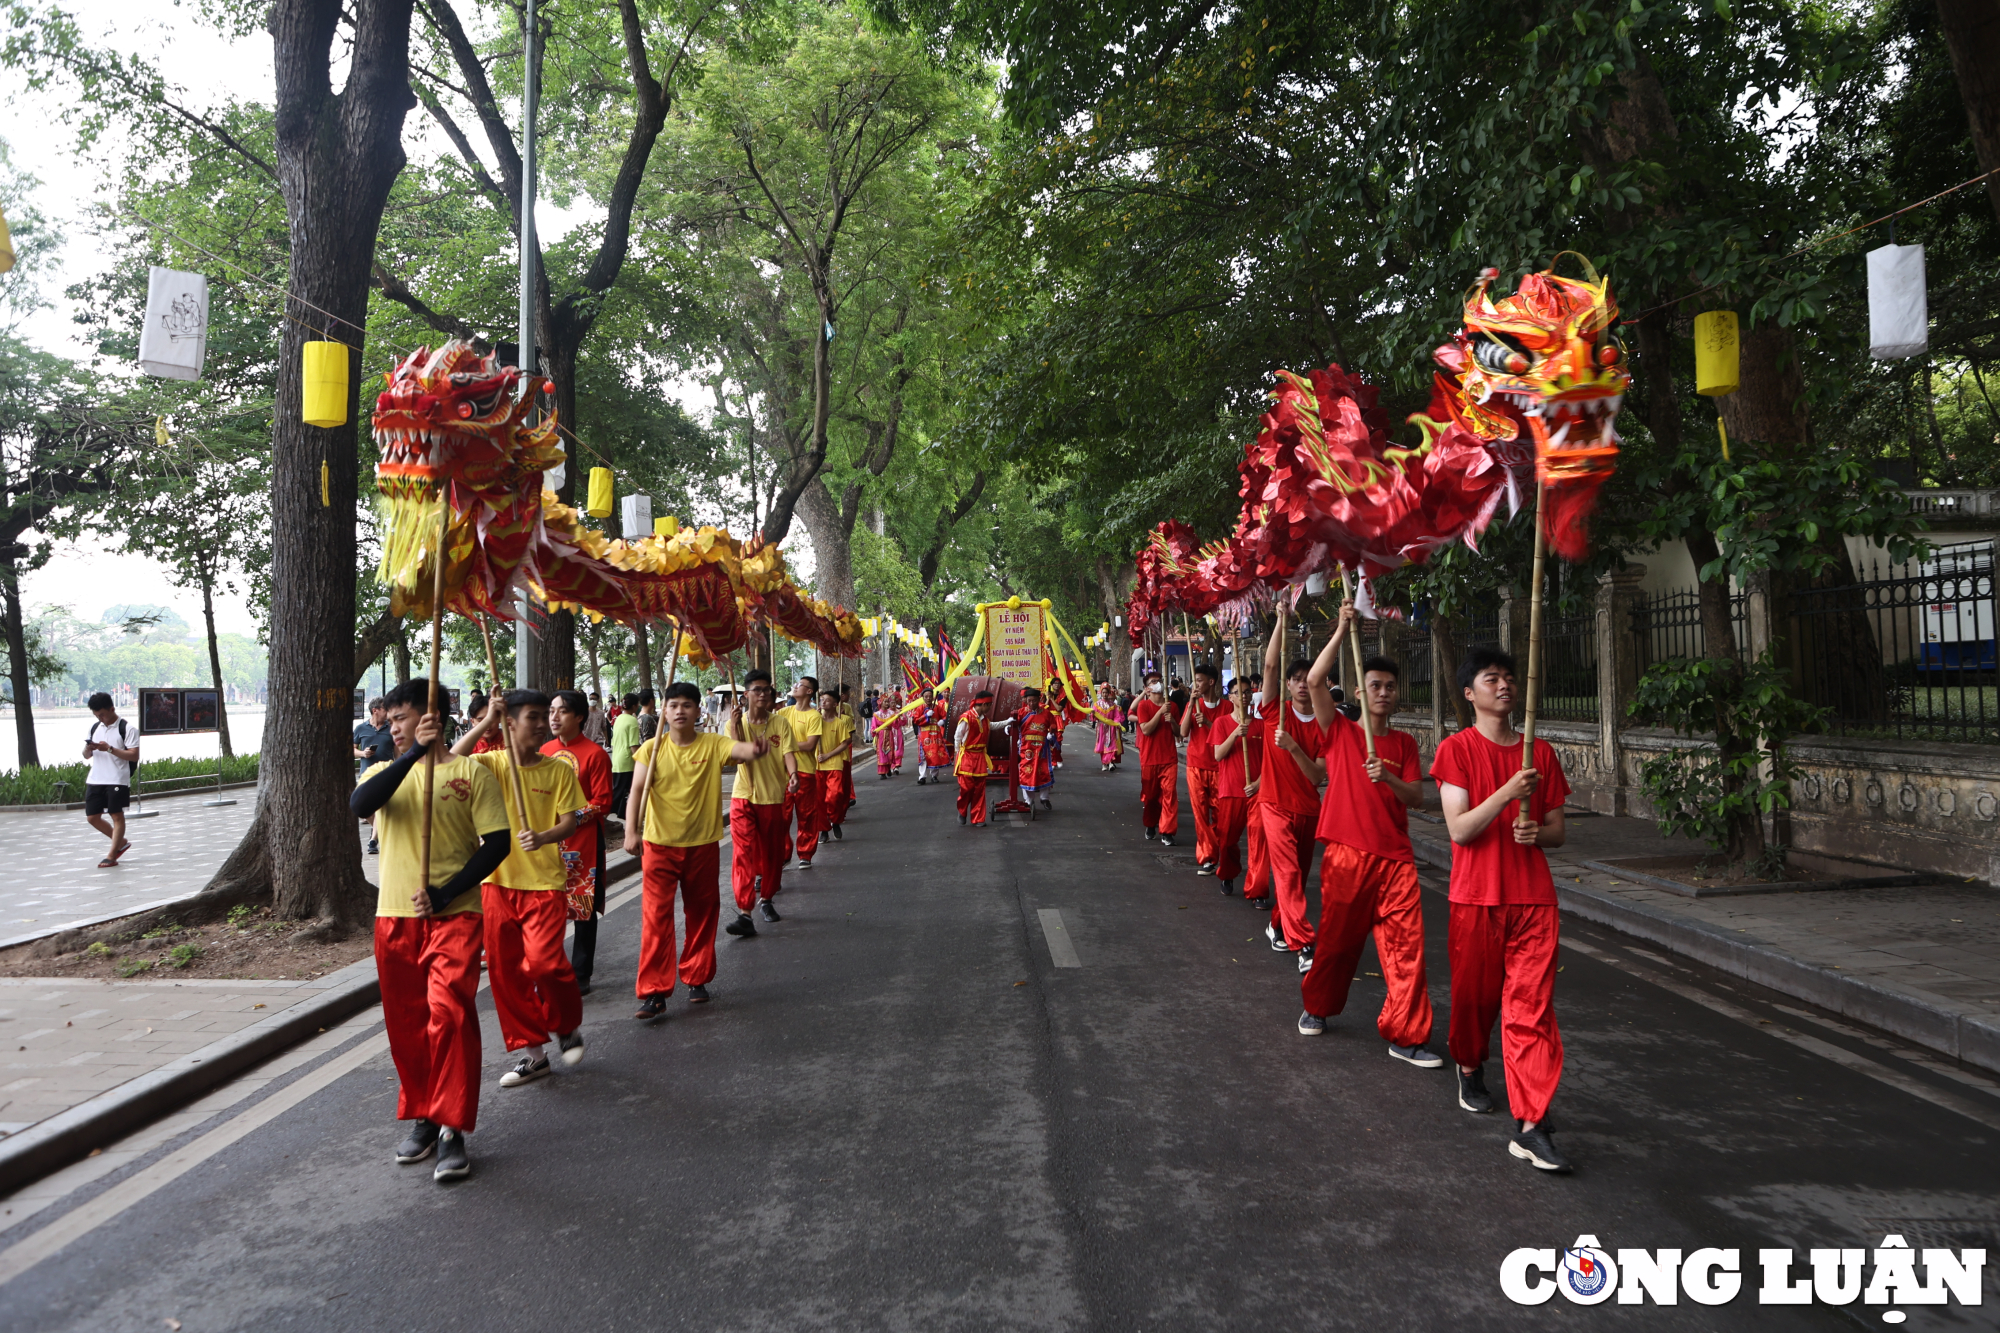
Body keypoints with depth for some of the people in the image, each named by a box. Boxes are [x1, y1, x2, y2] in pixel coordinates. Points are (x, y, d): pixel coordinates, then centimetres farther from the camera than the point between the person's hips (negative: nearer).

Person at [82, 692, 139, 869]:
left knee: (117, 816, -1)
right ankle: (121, 842, 26)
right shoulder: (95, 727, 12)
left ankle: (111, 856, 3)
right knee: (92, 817, 8)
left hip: (117, 780, -7)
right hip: (95, 780, 7)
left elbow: (134, 756, -14)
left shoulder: (127, 728, -8)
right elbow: (87, 756, 18)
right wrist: (88, 749, -5)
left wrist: (109, 749, -23)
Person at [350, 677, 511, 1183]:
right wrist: (414, 754, -22)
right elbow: (359, 805, -14)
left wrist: (444, 895, -15)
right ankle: (423, 1118, 26)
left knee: (449, 1013, -14)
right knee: (406, 1021, 10)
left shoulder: (471, 772, -1)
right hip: (395, 917, 4)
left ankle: (452, 1131, -7)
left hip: (455, 915, -4)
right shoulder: (385, 772, 10)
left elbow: (497, 843, -6)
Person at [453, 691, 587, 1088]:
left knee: (544, 961, -14)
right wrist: (486, 723, -22)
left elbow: (570, 822, -4)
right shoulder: (491, 763, 0)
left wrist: (543, 837, -23)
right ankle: (531, 1051, 21)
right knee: (503, 969, 6)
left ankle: (567, 1026, 16)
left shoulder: (558, 770, 1)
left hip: (545, 881, -2)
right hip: (498, 881, 2)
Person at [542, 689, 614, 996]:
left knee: (584, 908, 4)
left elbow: (603, 803, -10)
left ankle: (581, 975, 14)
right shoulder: (544, 751, 9)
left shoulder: (594, 753, -8)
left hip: (583, 844, -5)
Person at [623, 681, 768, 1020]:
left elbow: (739, 750, -24)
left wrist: (755, 749, -48)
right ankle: (653, 992, -1)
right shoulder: (652, 748, -3)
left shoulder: (713, 744, -4)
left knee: (703, 914, 12)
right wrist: (631, 831, -25)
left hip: (703, 845, 1)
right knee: (655, 916, -5)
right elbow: (637, 790, -11)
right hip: (659, 844, -1)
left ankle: (696, 979, 29)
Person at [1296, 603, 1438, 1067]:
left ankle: (1405, 1036, 4)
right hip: (1346, 854, -2)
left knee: (1406, 945, -4)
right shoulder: (1340, 730, 2)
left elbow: (1417, 797, 4)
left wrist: (1388, 778, -16)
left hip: (1395, 858, 2)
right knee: (1337, 939, 9)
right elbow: (1315, 681, -13)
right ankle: (1317, 1008, 33)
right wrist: (1343, 631, -14)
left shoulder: (1405, 744, 11)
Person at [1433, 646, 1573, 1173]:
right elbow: (1459, 829, -12)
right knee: (1475, 995, 12)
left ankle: (1531, 1127, -5)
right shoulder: (1457, 748, -3)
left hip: (1533, 897, 2)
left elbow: (1558, 830, 14)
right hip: (1477, 897, -2)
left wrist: (1538, 832, -8)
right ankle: (1469, 1067, 42)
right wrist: (1506, 793, -23)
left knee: (1533, 1007, -5)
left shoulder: (1540, 752, 9)